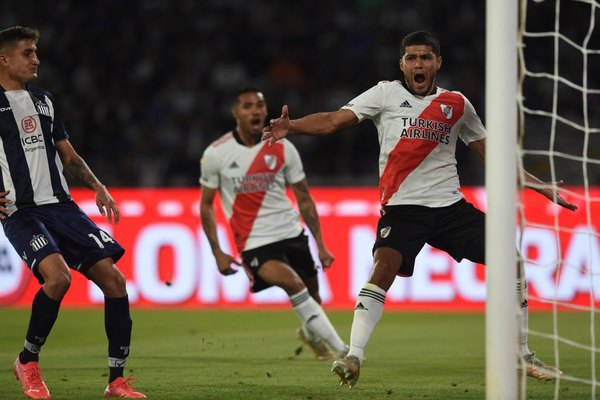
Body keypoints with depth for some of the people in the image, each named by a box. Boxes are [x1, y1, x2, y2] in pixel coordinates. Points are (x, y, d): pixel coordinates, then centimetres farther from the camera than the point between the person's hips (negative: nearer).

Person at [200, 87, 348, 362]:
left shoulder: (283, 148, 0)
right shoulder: (216, 154, -5)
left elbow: (304, 199, 8)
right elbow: (206, 205, 6)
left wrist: (320, 245, 4)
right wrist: (217, 252, 0)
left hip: (292, 235, 4)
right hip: (255, 243, -4)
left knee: (312, 297, 9)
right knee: (291, 282, -28)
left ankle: (311, 333, 47)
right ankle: (341, 350, -26)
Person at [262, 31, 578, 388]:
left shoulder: (458, 104, 11)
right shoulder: (386, 94, 4)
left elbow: (491, 155, 20)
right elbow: (334, 120, -6)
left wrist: (543, 188, 18)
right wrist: (290, 126, -24)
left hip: (450, 204, 3)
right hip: (402, 206, -3)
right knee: (384, 267, -27)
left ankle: (523, 355, 11)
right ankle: (354, 358, -27)